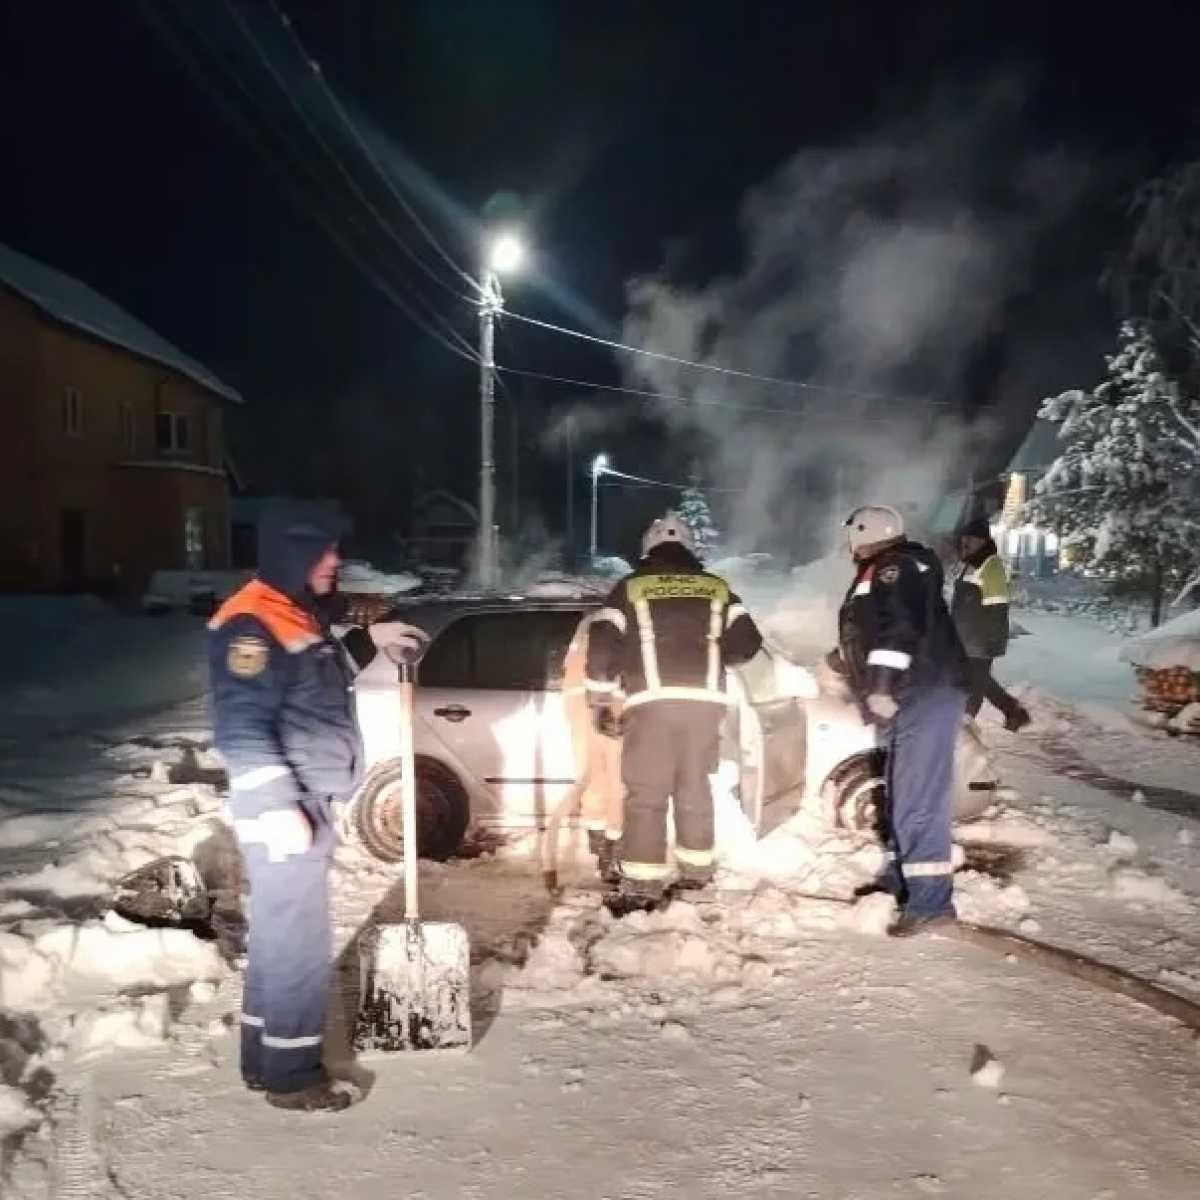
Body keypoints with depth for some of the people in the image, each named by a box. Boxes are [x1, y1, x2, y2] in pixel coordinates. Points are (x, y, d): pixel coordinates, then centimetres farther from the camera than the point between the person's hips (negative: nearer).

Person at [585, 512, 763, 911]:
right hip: (705, 701, 3)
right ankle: (696, 872, 26)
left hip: (652, 701, -3)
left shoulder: (631, 587, 11)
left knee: (645, 793, 0)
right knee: (695, 787, 18)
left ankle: (642, 885, -4)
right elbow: (747, 642, 11)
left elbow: (601, 646, 3)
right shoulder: (716, 588, 16)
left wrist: (600, 702, 10)